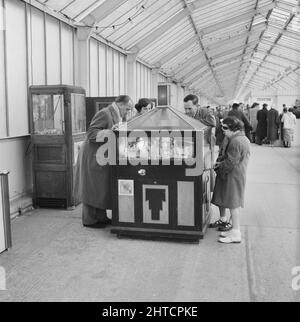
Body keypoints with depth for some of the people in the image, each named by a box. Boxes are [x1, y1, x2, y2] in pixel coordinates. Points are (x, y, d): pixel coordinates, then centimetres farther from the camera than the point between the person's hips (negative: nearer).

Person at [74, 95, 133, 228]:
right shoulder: (104, 114, -17)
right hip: (93, 157, -10)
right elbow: (91, 133, -22)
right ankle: (89, 220, 9)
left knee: (102, 188, 14)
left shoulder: (116, 116, 13)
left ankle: (101, 217, 24)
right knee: (93, 189, -2)